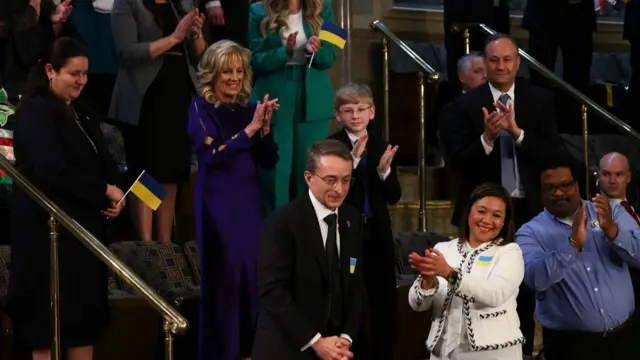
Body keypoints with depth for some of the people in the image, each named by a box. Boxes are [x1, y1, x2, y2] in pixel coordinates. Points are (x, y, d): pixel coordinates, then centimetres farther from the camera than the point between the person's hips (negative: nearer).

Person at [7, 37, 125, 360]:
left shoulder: (79, 113, 15)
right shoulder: (36, 112, -13)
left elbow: (102, 162, 15)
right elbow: (51, 170, -24)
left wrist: (112, 195, -6)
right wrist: (104, 191, -17)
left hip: (84, 228, 9)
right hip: (49, 230, -8)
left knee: (85, 315, 8)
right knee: (49, 320, -3)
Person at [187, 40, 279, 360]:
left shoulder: (248, 108, 9)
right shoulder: (201, 109, -5)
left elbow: (269, 161, 6)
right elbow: (213, 154, -19)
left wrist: (265, 127, -10)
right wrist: (250, 128, -22)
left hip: (250, 203, 5)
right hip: (219, 205, -5)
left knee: (253, 276, 7)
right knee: (223, 278, -2)